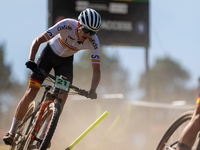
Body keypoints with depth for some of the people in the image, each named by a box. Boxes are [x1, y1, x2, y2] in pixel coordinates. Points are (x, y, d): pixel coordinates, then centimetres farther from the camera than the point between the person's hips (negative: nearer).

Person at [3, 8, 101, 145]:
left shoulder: (93, 41, -26)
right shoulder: (67, 25, -33)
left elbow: (97, 69, -21)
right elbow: (37, 41, -31)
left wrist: (92, 90, -36)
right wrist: (31, 60, -45)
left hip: (65, 61, 2)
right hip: (50, 54, -2)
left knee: (62, 99, -16)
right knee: (30, 94, -12)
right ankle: (12, 132, 2)